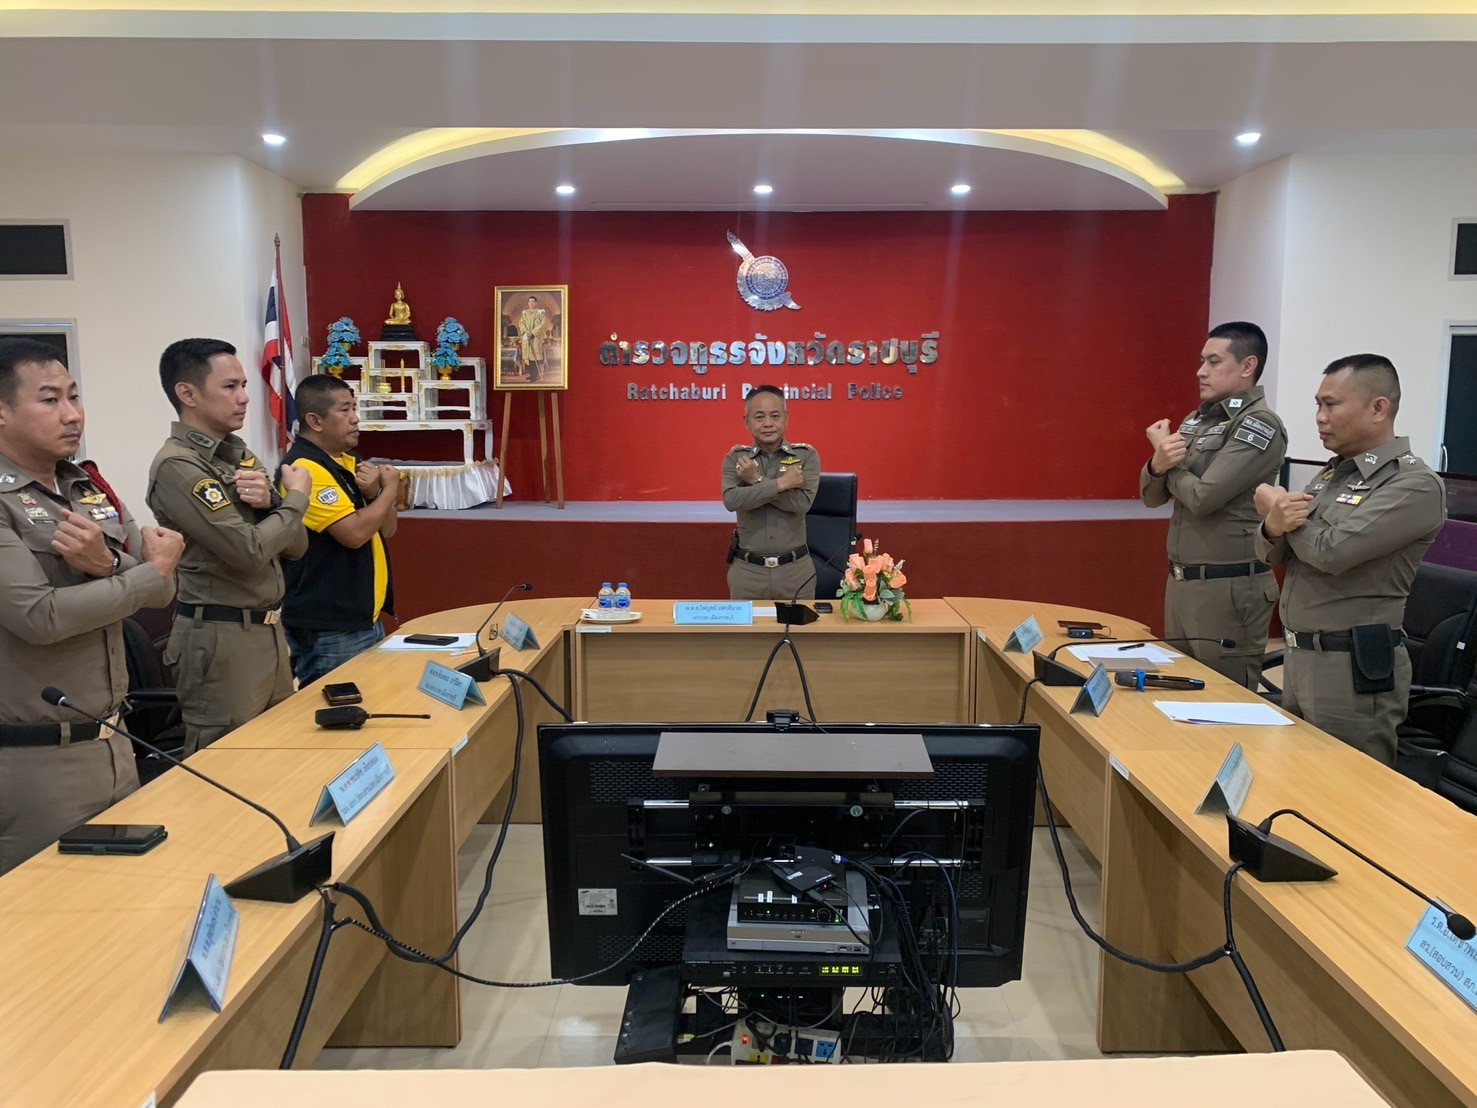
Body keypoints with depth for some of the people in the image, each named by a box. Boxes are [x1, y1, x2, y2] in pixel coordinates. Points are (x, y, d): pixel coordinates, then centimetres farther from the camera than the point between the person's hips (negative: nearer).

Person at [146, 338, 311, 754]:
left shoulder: (240, 454, 11)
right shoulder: (176, 465, -14)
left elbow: (296, 545, 8)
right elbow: (250, 551, -22)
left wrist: (269, 502, -11)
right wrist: (297, 497, -7)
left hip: (270, 629, 8)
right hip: (222, 639, -8)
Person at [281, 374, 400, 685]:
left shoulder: (349, 462, 12)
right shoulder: (305, 467, -17)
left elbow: (386, 529, 12)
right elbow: (355, 533, -25)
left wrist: (374, 493, -8)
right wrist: (390, 488, -10)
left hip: (365, 619, 9)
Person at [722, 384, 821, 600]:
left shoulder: (806, 455, -1)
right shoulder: (735, 458, 0)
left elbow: (802, 503, -16)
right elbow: (731, 501, -18)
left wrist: (757, 480, -15)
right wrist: (781, 483, -19)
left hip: (795, 568, 0)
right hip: (747, 570, 0)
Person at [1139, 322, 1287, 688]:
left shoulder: (1260, 425, -12)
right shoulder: (1195, 420, 11)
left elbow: (1204, 496, -20)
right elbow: (1152, 496, 10)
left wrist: (1168, 462, -3)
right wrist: (1157, 465, -12)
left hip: (1228, 588, -8)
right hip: (1180, 581, 8)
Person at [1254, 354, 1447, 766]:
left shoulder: (1415, 485, -13)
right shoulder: (1332, 472, 12)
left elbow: (1331, 552, -24)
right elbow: (1270, 553, 9)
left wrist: (1276, 506, -6)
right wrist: (1273, 526, -15)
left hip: (1355, 666, -8)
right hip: (1299, 655, 8)